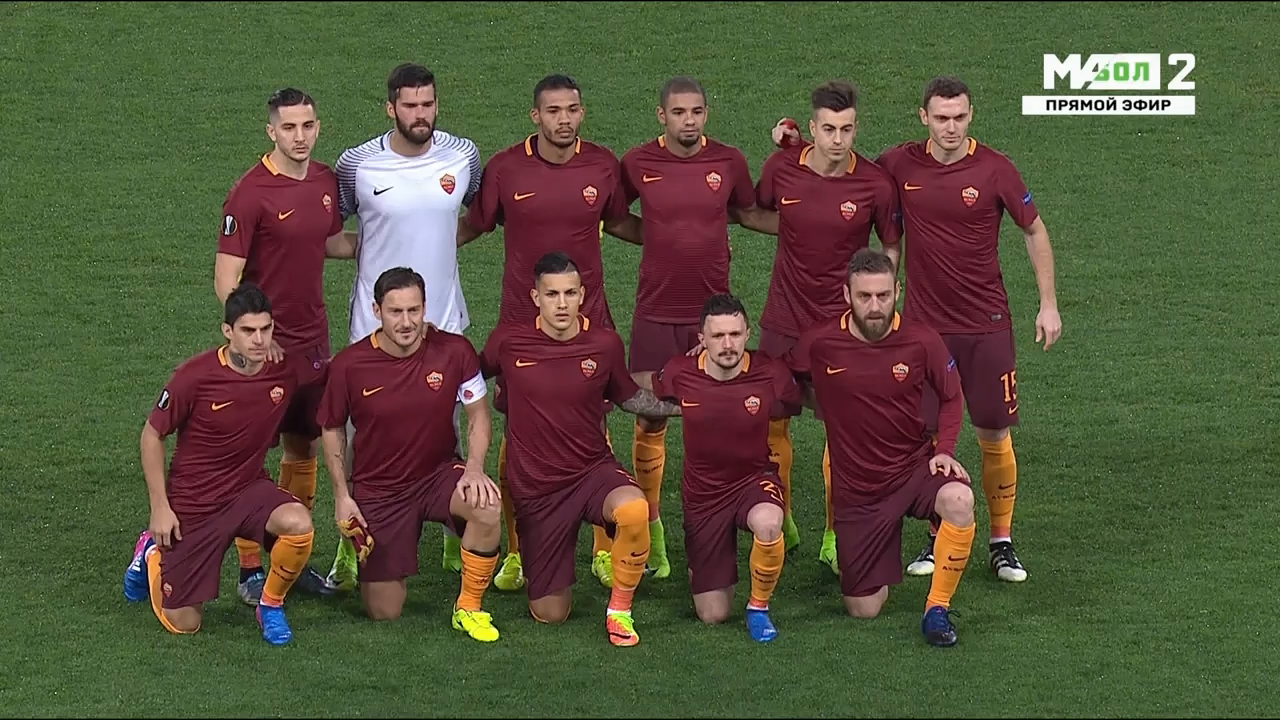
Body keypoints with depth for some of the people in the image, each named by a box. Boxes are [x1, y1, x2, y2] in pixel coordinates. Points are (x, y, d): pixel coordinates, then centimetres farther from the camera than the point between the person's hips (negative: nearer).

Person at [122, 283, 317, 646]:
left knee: (298, 524, -33)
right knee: (183, 624, 2)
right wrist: (159, 507, -10)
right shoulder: (196, 376, -20)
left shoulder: (289, 369, -13)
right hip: (193, 503, -2)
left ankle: (271, 606, -3)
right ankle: (152, 555, 36)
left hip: (249, 488, 2)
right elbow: (152, 435, -7)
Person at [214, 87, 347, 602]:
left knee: (304, 447, 14)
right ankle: (251, 570, 6)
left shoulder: (326, 181, 5)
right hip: (266, 344, -7)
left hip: (313, 338, 7)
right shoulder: (250, 194, -15)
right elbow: (226, 278, -15)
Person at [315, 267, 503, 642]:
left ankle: (468, 609, -11)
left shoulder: (454, 351, -13)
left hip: (438, 473, 0)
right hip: (377, 490, 0)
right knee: (384, 613, -1)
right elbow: (332, 429, 4)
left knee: (487, 508, -35)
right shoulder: (350, 365, -13)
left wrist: (474, 469, -17)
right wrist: (341, 495, -1)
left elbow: (478, 415, 0)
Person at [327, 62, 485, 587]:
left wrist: (442, 243, 9)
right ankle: (351, 550, 10)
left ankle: (457, 543, 25)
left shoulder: (463, 156, 0)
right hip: (375, 323, -2)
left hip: (444, 319, 2)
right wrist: (361, 249, -5)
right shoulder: (358, 164, -7)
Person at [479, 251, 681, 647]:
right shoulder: (509, 340, -8)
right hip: (535, 487, 0)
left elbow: (629, 398, 13)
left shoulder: (605, 343, -5)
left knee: (634, 510, -38)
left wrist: (685, 406, 6)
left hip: (593, 470, 0)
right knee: (549, 614, 2)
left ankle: (619, 610, -13)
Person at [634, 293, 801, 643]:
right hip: (703, 493, 1)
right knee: (713, 615, 3)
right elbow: (638, 385, 9)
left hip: (755, 479, -1)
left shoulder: (771, 374, -18)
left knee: (767, 522, -42)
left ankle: (759, 607, -12)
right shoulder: (680, 374, -15)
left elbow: (804, 401, 3)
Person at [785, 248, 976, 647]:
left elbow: (952, 397, 4)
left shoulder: (921, 340, -11)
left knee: (958, 500, -37)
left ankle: (937, 610, -18)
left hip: (915, 466, -1)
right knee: (864, 610, 2)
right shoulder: (819, 342, -12)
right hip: (856, 488, 1)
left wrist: (944, 450, -8)